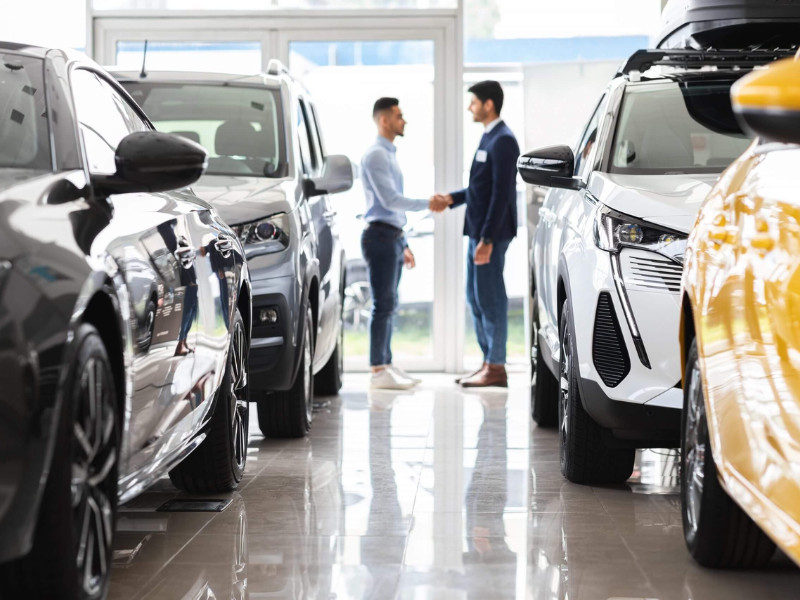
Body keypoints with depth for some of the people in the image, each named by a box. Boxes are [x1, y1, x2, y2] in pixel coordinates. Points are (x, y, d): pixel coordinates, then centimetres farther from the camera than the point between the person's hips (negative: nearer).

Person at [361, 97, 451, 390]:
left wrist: (403, 245, 22)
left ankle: (386, 365, 14)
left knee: (389, 305, 10)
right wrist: (428, 204, -16)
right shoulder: (375, 155, -11)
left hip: (393, 237, 10)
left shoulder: (390, 155, 19)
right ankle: (378, 371, -8)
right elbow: (389, 200, -19)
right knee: (383, 305, -10)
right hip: (380, 236, -10)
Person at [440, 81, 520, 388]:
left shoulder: (503, 141, -15)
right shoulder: (488, 137, 16)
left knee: (490, 297, -5)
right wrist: (453, 198, 9)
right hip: (478, 230, 10)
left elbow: (501, 193, -20)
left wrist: (487, 239, -22)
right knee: (476, 297, 13)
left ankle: (496, 368, 1)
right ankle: (489, 362, 20)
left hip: (492, 232, -10)